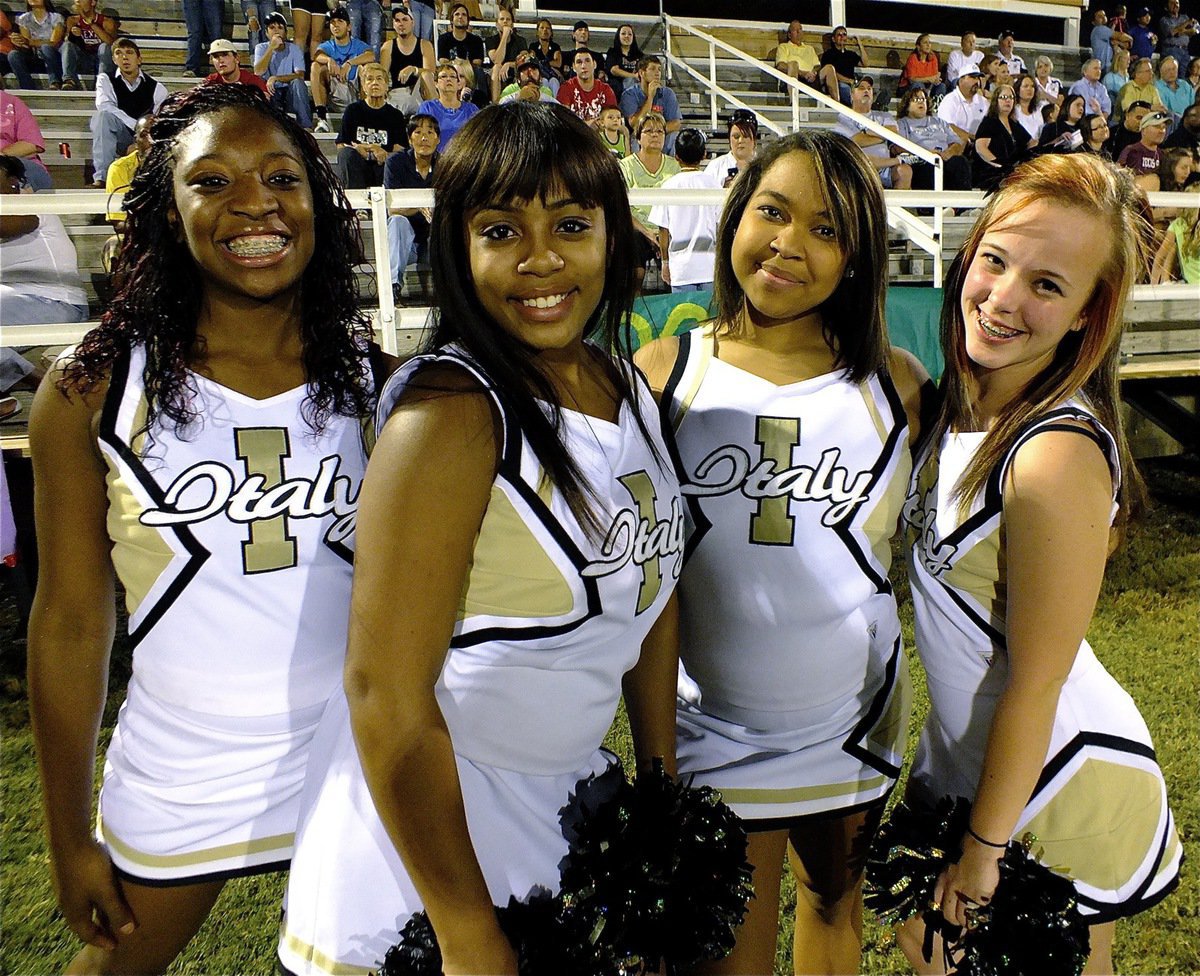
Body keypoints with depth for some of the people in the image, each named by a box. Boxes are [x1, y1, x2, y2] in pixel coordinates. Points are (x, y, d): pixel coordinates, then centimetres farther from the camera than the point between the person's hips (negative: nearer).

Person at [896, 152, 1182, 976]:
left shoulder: (1058, 456, -30)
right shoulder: (968, 400, -5)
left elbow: (1035, 684, -23)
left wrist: (983, 846, -12)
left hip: (1062, 788, -7)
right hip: (966, 751, 7)